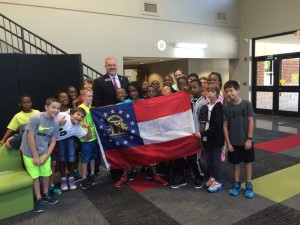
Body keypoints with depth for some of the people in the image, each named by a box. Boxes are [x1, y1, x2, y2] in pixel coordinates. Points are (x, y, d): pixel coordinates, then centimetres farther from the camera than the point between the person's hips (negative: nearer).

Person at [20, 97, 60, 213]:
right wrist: (35, 157, -18)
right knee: (35, 176, 6)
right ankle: (38, 199, 23)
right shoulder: (35, 118, -24)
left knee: (46, 174, 13)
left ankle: (45, 194, 35)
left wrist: (45, 158, -10)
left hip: (44, 152, 4)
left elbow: (53, 141, -3)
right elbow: (30, 138, -22)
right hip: (30, 152, -4)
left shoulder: (55, 123, -8)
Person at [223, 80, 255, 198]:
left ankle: (248, 185, 26)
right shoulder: (226, 107, -6)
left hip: (246, 140, -1)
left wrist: (249, 138, -10)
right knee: (235, 163, 13)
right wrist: (228, 142, -6)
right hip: (233, 141, 1)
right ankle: (237, 184, 29)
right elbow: (225, 126, -4)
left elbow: (250, 122, -6)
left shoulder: (246, 104, -9)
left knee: (247, 162, 12)